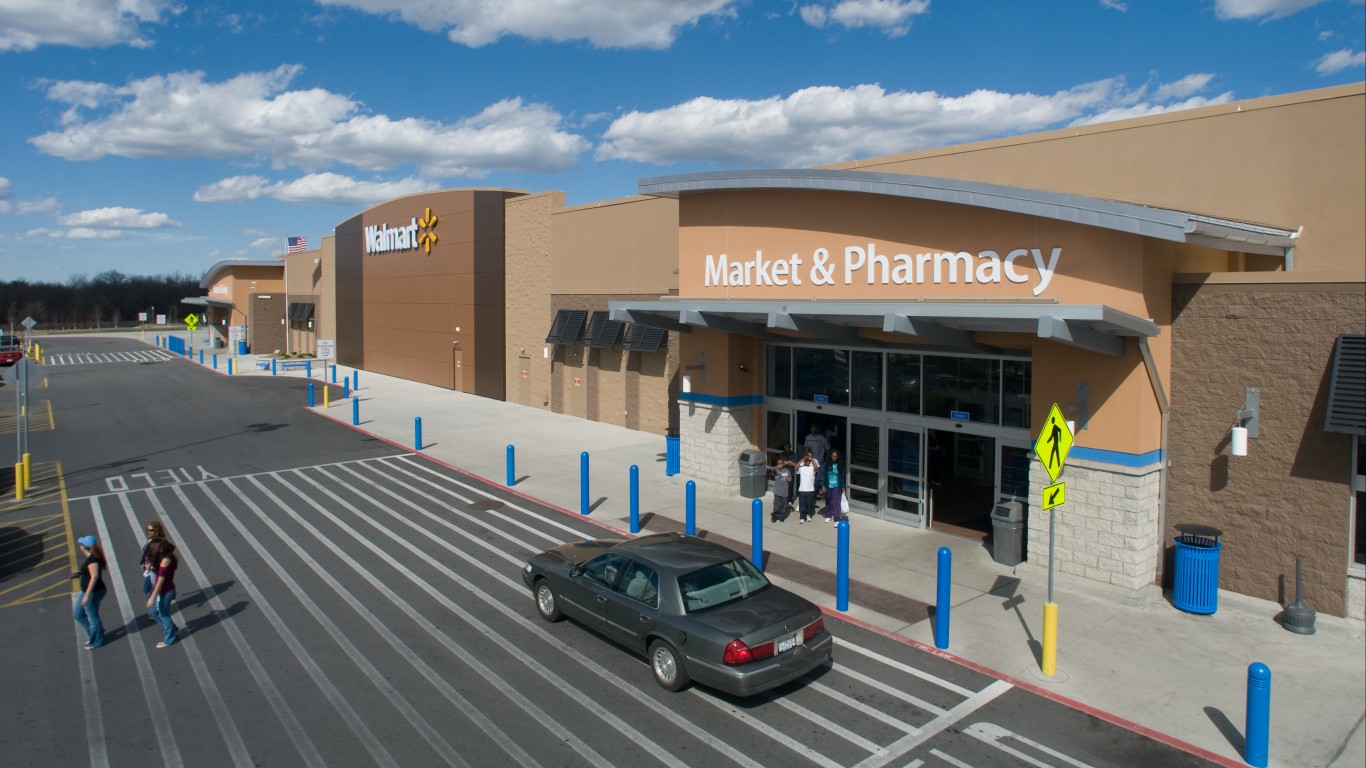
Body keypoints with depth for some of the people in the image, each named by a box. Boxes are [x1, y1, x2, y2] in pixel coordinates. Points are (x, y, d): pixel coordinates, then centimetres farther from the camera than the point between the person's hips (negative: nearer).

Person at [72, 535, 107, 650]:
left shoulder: (92, 559, -24)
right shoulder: (92, 557, 7)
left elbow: (94, 576, -30)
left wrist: (87, 596, -29)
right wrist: (80, 574, 9)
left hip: (93, 592, -10)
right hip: (88, 591, 10)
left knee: (92, 617, 5)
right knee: (77, 614, 22)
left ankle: (96, 641, 21)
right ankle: (93, 634, 32)